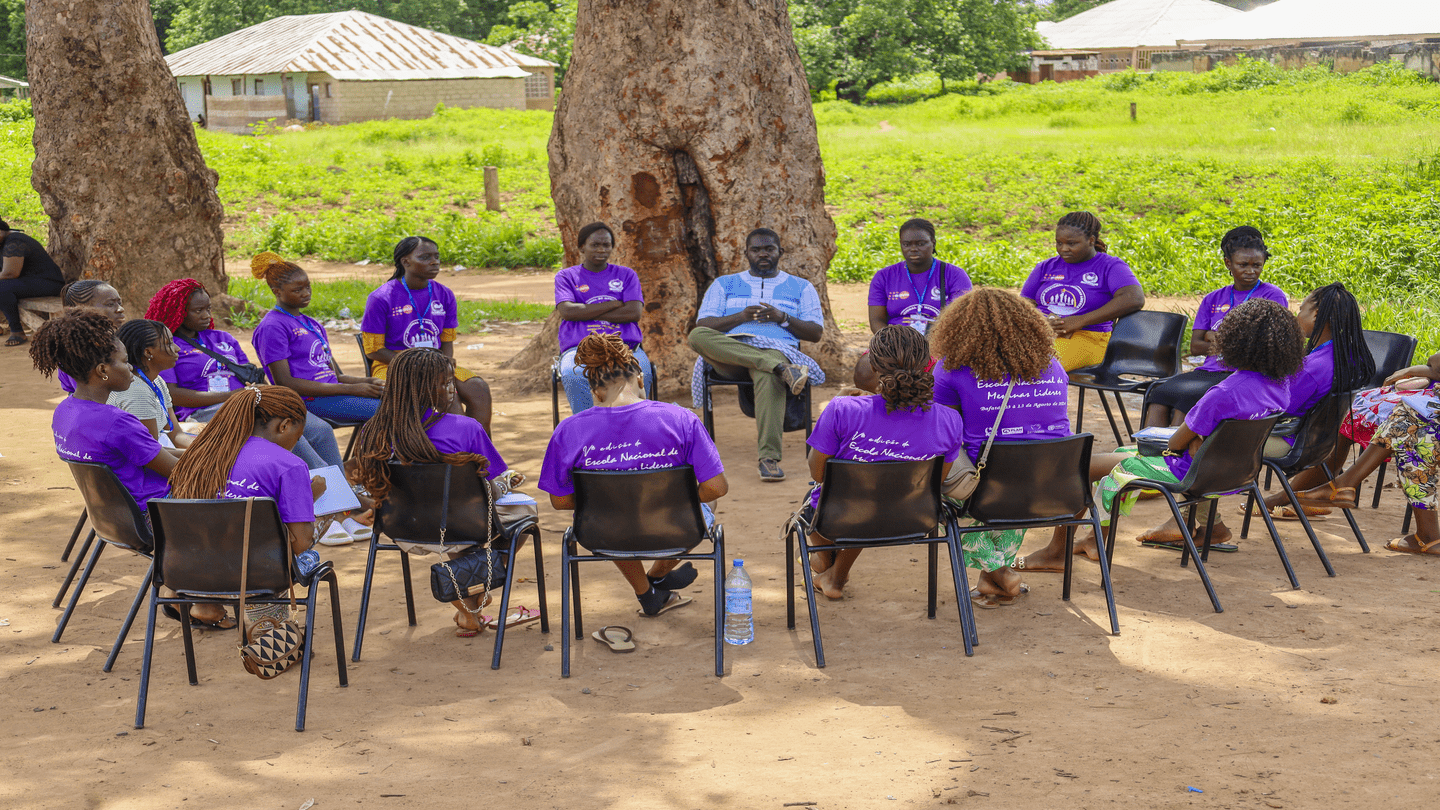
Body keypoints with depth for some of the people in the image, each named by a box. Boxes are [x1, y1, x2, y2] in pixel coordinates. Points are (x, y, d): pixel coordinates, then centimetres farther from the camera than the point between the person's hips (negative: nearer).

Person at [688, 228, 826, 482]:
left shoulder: (801, 287, 23)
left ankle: (769, 458, -47)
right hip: (729, 354, 2)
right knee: (697, 336, -34)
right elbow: (703, 325, 11)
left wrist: (782, 318, -4)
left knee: (769, 377, -42)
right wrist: (741, 316, -5)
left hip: (777, 350, -2)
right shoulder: (724, 285, 25)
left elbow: (816, 332, 12)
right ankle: (782, 369, -40)